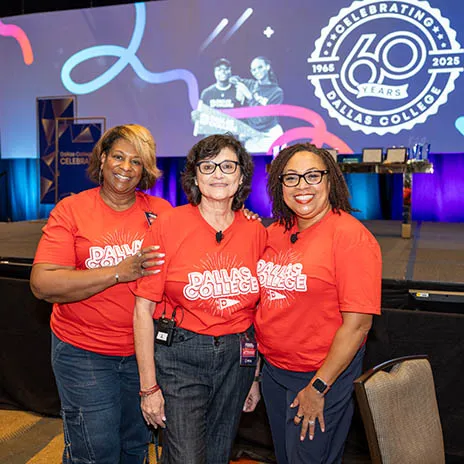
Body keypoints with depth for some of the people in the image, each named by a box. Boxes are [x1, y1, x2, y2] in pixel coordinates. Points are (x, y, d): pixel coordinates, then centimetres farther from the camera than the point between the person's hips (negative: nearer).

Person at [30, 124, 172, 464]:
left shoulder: (160, 212, 0)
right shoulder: (71, 210, -7)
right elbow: (43, 284, -16)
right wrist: (119, 272, -22)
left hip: (143, 348, 3)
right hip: (83, 351, -2)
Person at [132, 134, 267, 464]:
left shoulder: (256, 232, -1)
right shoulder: (170, 226, -11)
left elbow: (258, 308, 7)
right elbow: (143, 309, -9)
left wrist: (255, 376, 10)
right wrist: (148, 386, -9)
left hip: (237, 357, 4)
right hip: (179, 356, -3)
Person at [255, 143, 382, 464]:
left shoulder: (351, 236, -18)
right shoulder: (275, 233, 2)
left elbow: (358, 323, -20)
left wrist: (318, 387, -17)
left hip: (325, 376, -6)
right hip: (274, 371, 6)